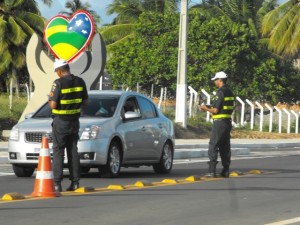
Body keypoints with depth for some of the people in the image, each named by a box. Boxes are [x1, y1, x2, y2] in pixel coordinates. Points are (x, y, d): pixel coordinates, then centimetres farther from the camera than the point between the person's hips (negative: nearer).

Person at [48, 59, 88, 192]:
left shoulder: (58, 83, -18)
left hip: (60, 122, -5)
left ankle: (57, 183, -6)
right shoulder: (80, 82, 0)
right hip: (75, 121, 5)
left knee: (58, 152, -1)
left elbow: (53, 105, -19)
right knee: (73, 151, 11)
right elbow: (85, 101, 8)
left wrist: (50, 100, 2)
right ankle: (75, 182, 9)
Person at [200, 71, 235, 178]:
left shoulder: (220, 92, -16)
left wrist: (206, 109, 1)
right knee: (225, 147, 11)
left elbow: (216, 110, -18)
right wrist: (210, 107, 20)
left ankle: (212, 171, -12)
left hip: (219, 122, -9)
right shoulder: (230, 92, 13)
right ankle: (225, 171, 11)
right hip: (228, 122, 9)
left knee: (213, 146, -7)